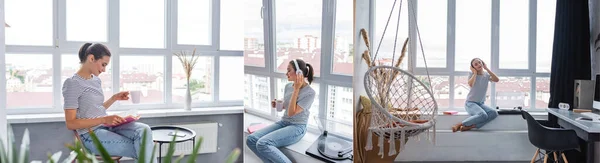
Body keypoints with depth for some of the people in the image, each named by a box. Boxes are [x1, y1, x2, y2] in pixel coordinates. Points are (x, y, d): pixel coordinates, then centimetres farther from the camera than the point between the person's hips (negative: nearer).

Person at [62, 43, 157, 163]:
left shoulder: (96, 80, 14)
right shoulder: (72, 83, -9)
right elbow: (71, 123, -14)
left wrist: (114, 98, 8)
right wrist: (104, 120, -22)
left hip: (107, 126, 7)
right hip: (91, 135, -7)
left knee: (144, 130, -23)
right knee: (140, 149, -21)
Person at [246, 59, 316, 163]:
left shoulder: (310, 92, -15)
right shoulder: (288, 86, 7)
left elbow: (291, 112, -20)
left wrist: (296, 89, -20)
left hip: (297, 127, -8)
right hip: (283, 122, 8)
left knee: (263, 144, -29)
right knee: (251, 139, -14)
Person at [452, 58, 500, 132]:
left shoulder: (486, 75, 7)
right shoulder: (472, 74, -3)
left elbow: (496, 80, -11)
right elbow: (471, 84, -24)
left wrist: (486, 68, -6)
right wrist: (475, 72, -11)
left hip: (481, 103, 5)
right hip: (470, 103, -5)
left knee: (494, 113, -25)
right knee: (483, 115, -34)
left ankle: (470, 126, -27)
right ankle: (459, 124, -22)